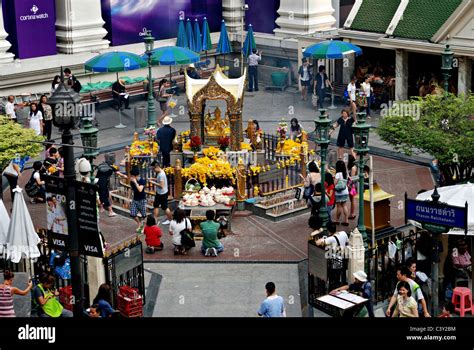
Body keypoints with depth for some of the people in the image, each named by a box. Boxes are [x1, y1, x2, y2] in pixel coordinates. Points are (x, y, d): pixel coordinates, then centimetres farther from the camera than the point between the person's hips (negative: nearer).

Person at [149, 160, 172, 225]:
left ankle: (170, 220, 23)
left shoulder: (161, 174, -27)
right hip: (158, 193, 10)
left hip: (163, 194, -10)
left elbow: (161, 185, -30)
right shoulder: (159, 173, 2)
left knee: (164, 207, 6)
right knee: (156, 205, 15)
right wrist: (153, 179, 3)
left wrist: (153, 182, -24)